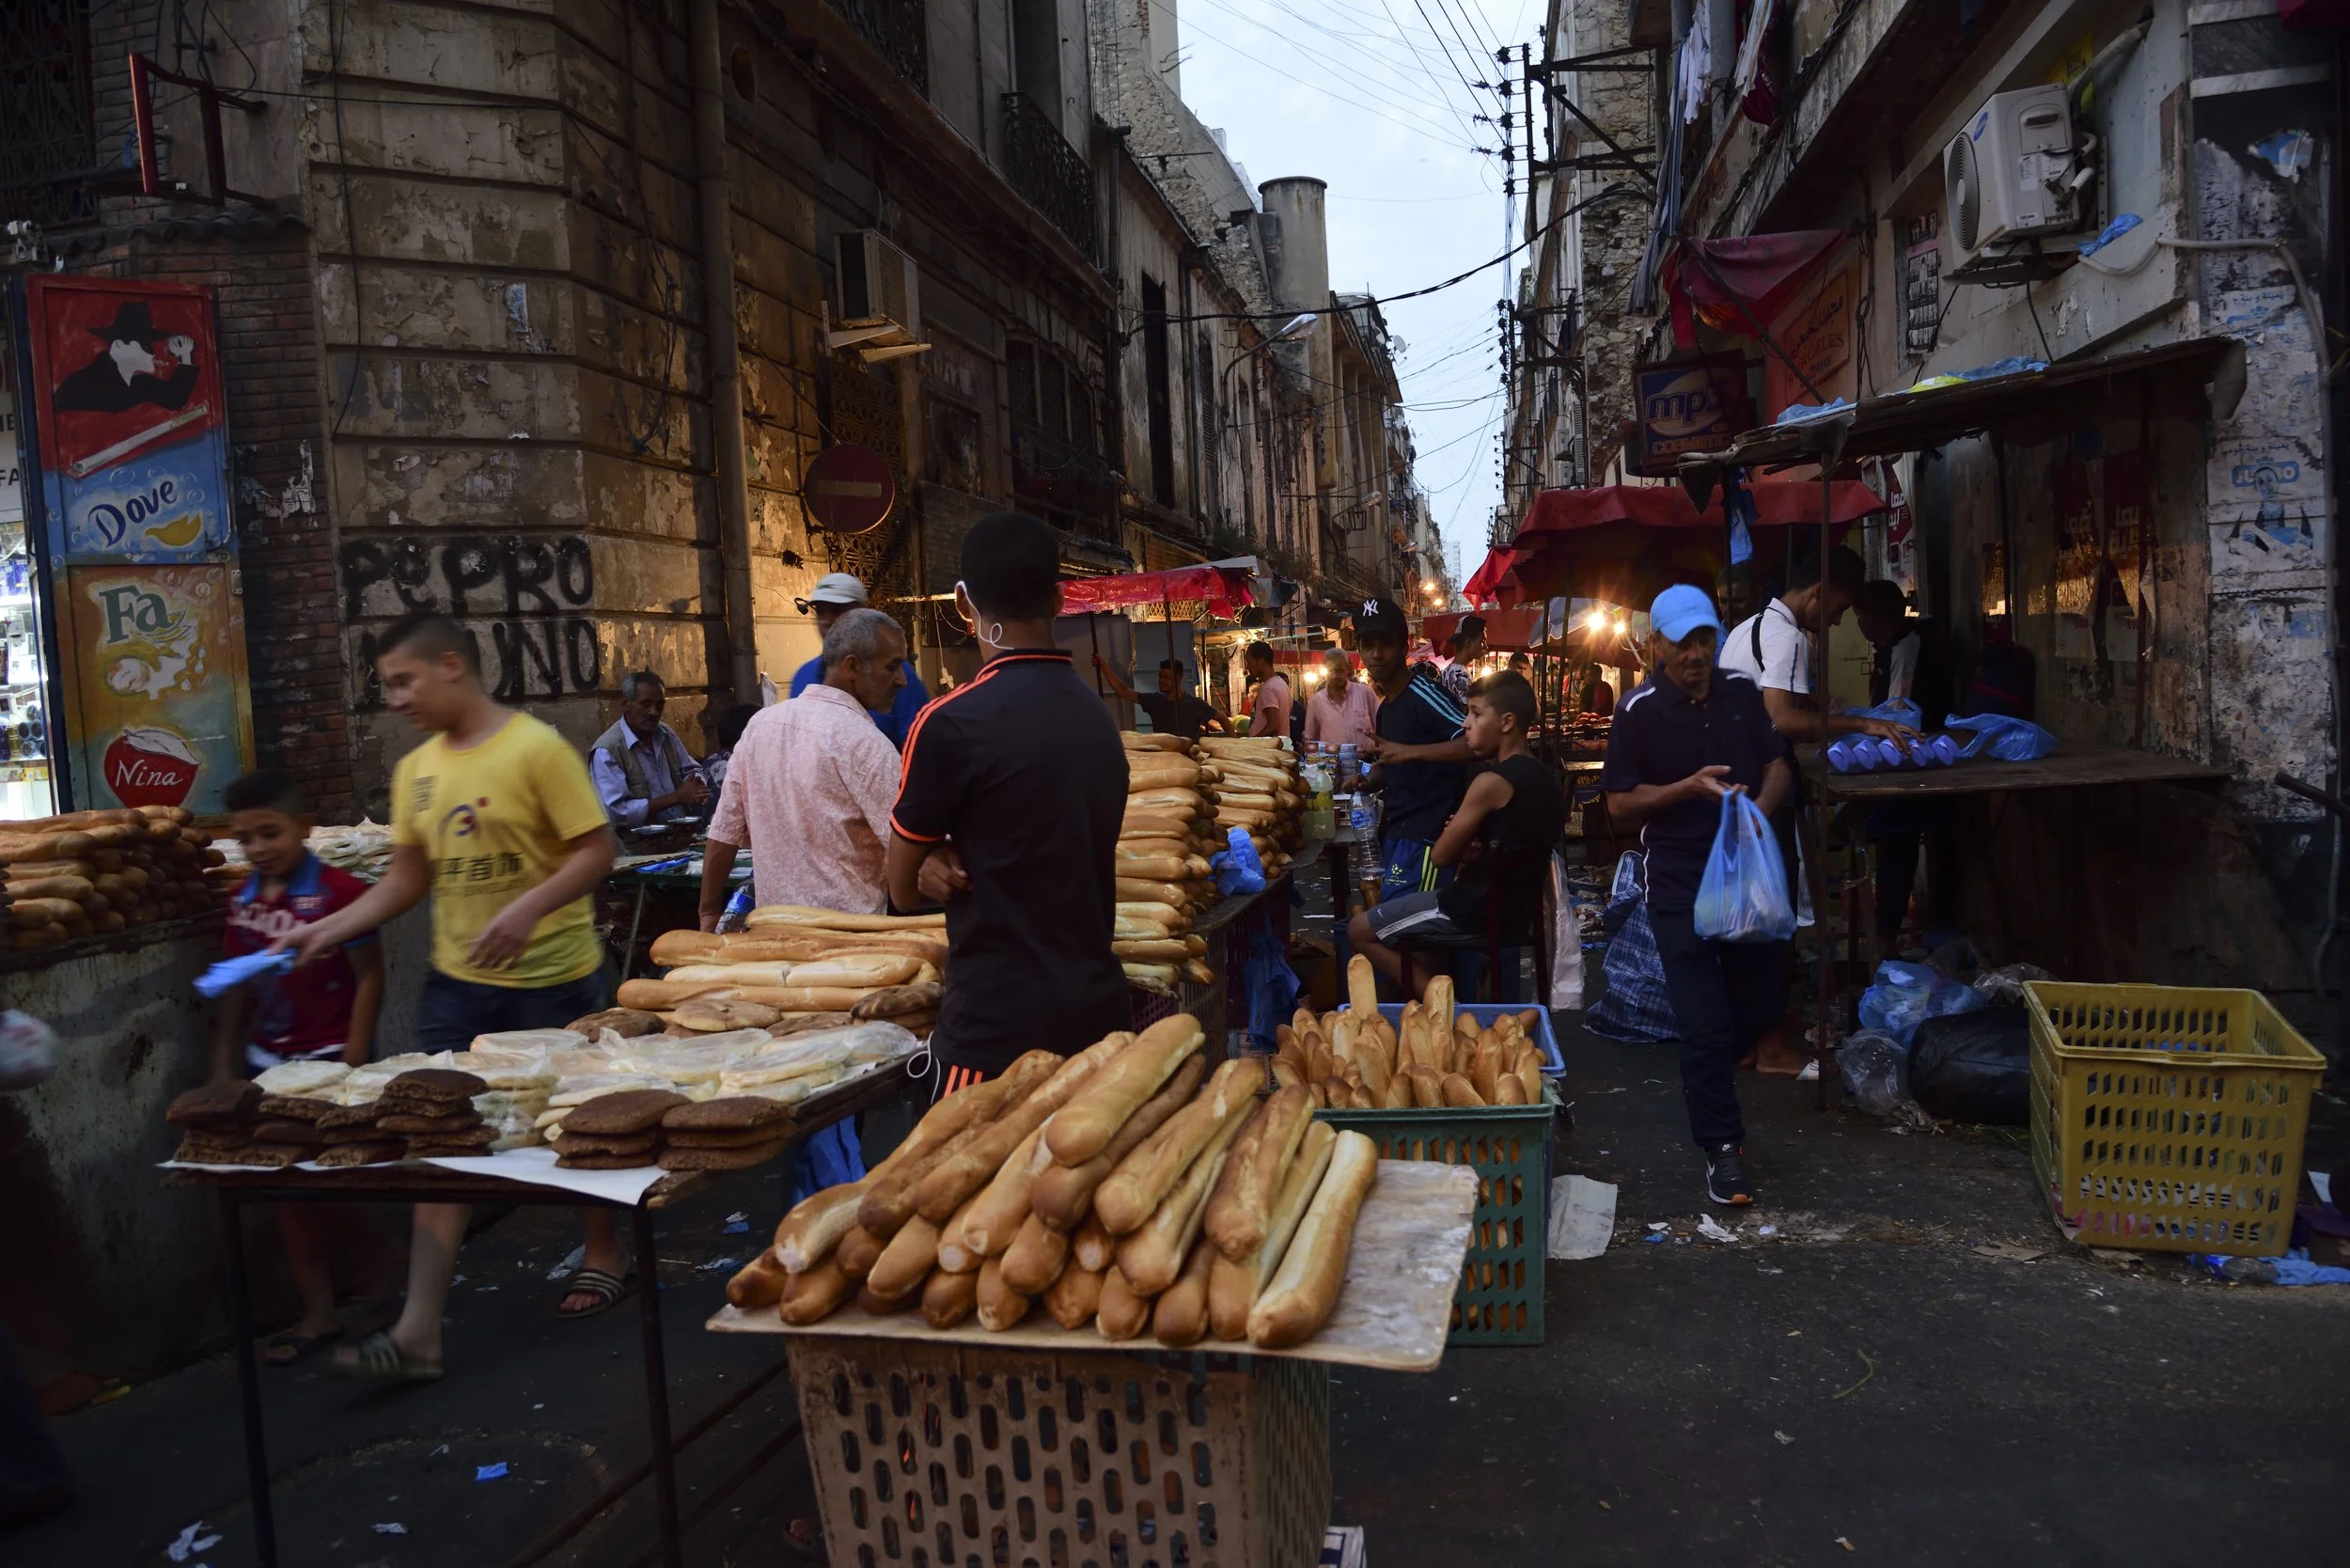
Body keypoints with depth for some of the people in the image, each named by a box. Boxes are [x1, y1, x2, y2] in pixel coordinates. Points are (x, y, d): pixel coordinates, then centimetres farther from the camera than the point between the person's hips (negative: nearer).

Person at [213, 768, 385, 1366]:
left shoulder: (339, 892, -15)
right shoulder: (242, 902, 6)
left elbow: (370, 978, -14)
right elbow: (236, 991, 13)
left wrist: (352, 1064, -15)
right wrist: (224, 1068, 13)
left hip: (328, 1062, -7)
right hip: (268, 1063, 7)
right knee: (289, 1189, 12)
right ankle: (318, 1312, 23)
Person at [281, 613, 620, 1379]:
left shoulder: (535, 748, -13)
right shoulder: (415, 770, 7)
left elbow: (596, 850, -15)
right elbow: (408, 877, 14)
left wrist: (530, 907, -28)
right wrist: (330, 929, 5)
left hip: (550, 977, -6)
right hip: (456, 980, 6)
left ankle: (604, 1258, 35)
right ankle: (418, 1331, 8)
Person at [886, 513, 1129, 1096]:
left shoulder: (952, 721, -13)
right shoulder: (1098, 713, 7)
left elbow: (905, 890, -1)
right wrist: (965, 863, 1)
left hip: (999, 1030, -7)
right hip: (1099, 1011, 7)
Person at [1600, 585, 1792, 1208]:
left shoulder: (1743, 691, 4)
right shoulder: (1639, 711, -8)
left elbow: (1778, 766, 11)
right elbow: (1620, 805, -7)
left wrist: (1758, 808, -11)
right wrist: (1690, 787, -20)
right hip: (1680, 886, -5)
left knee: (1764, 1003, 14)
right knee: (1707, 1023, -4)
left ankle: (1705, 1077, 43)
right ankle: (1721, 1148, 8)